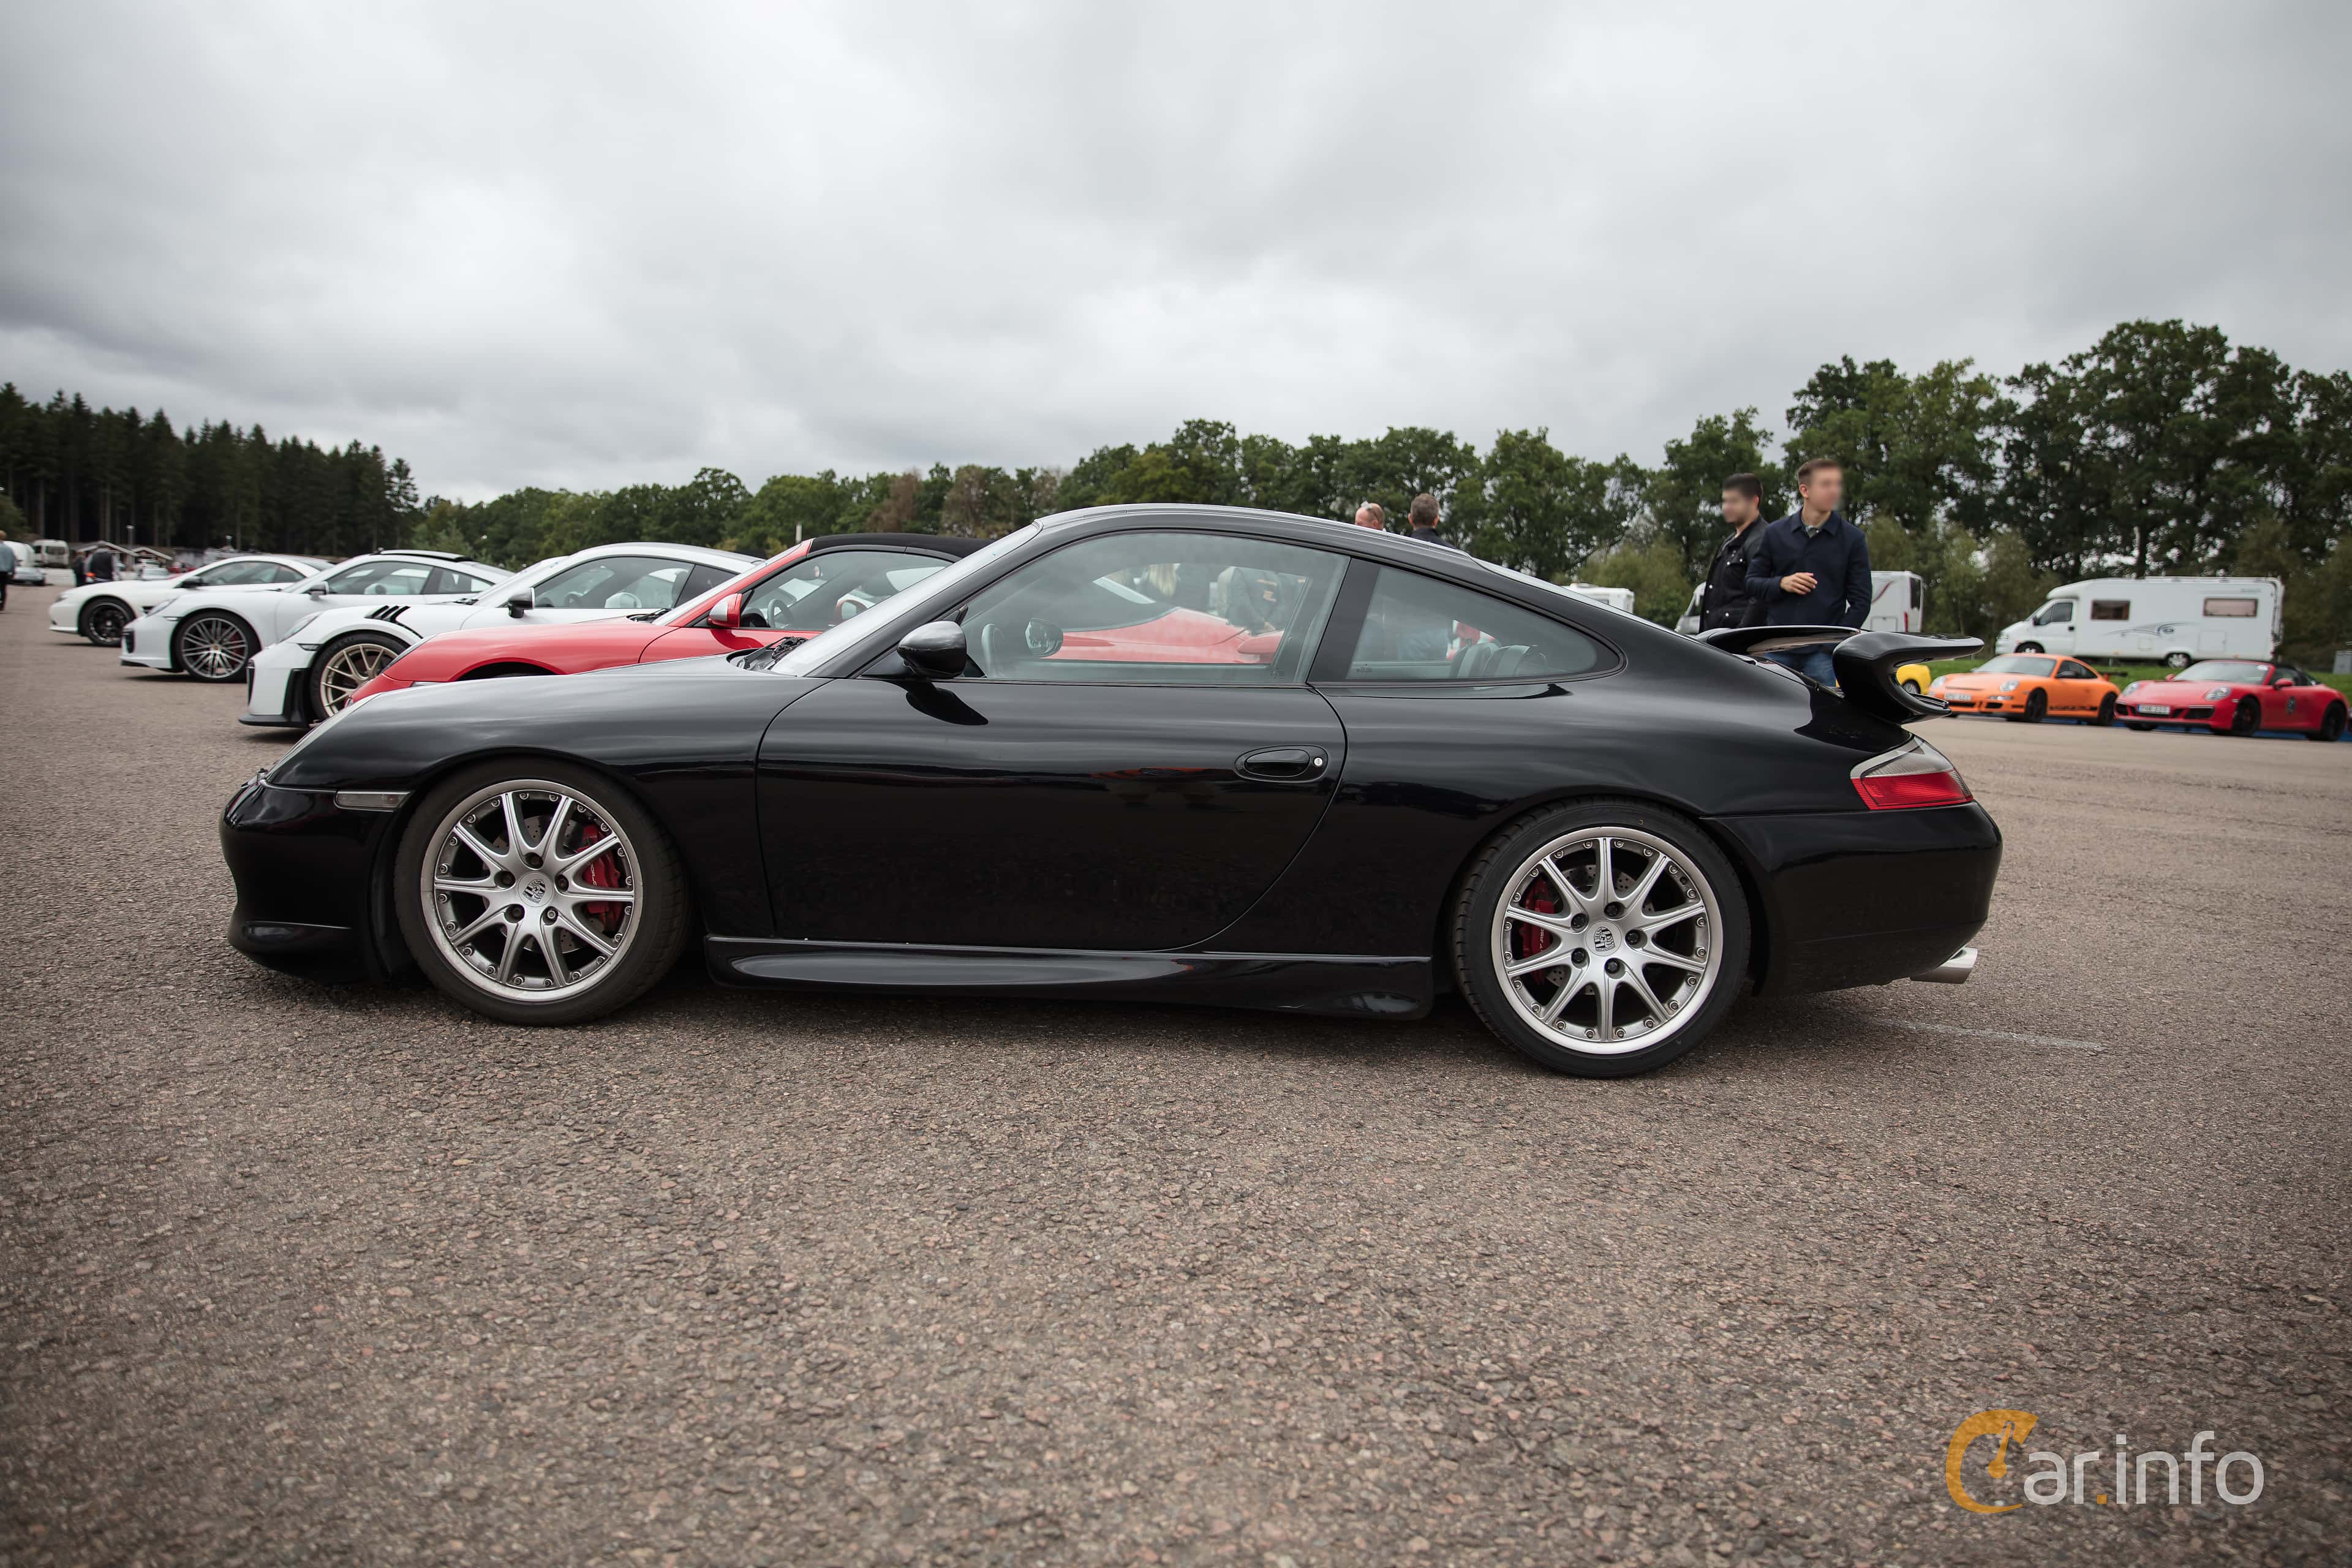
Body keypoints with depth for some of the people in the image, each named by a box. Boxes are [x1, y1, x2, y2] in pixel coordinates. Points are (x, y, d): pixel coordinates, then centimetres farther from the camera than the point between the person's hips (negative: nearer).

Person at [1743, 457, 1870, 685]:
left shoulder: (1852, 538, 4)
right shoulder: (1775, 533, 8)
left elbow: (1861, 601, 3)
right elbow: (1752, 582, 12)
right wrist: (1781, 584, -9)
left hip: (1823, 653, -2)